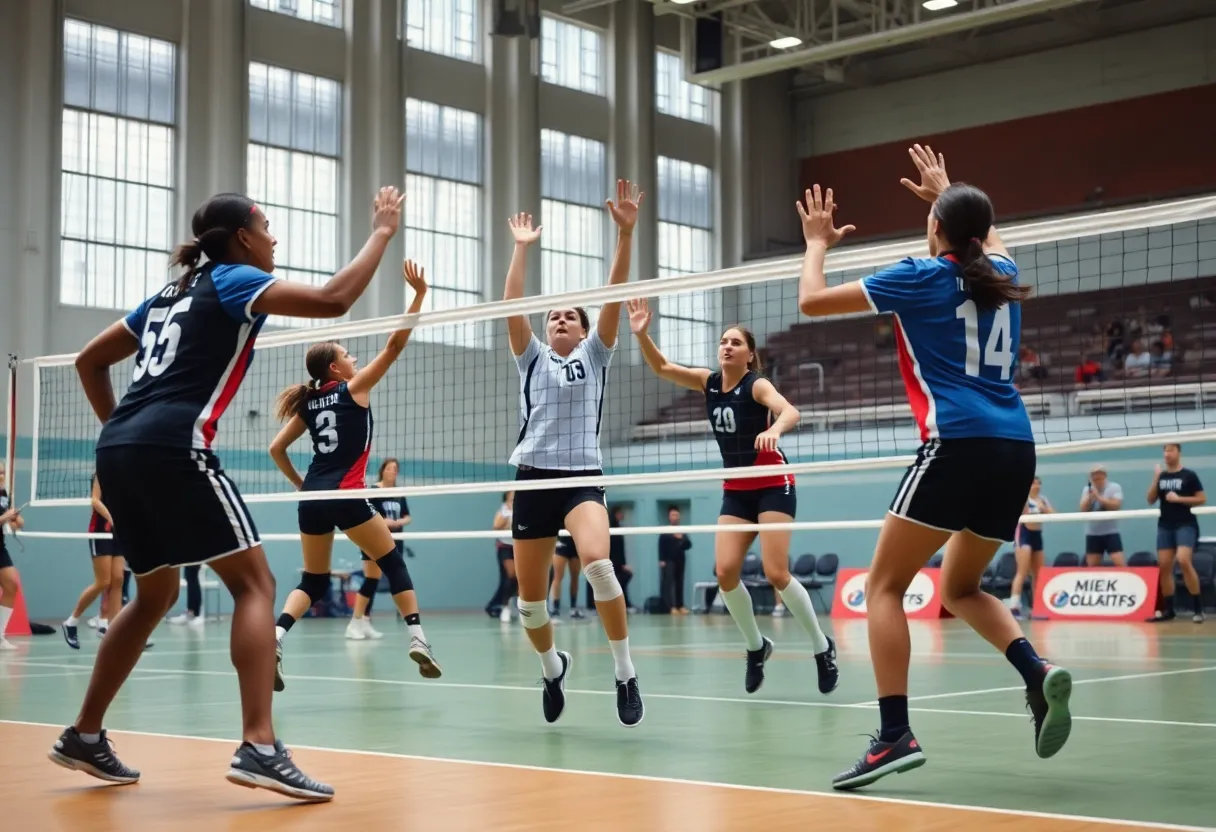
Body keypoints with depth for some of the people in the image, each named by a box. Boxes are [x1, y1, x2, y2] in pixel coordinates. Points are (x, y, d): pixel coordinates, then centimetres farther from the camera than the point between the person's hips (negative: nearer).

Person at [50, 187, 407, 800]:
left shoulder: (172, 293, 24)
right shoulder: (234, 281, 2)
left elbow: (89, 361, 28)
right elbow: (332, 301, -10)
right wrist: (382, 233, 0)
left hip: (118, 451, 9)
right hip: (171, 448, -8)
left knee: (155, 594, 22)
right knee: (254, 583, -6)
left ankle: (83, 736, 25)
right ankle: (258, 748, -18)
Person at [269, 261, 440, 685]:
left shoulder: (309, 404, 14)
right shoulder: (353, 389, 0)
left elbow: (276, 449, 14)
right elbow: (395, 344, -3)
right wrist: (419, 294, -2)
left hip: (312, 499, 6)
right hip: (345, 496, -5)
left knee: (313, 581, 13)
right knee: (393, 561, 8)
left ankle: (275, 638, -11)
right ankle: (418, 640, -1)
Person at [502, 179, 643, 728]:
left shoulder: (594, 354, 10)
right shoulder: (532, 357, 14)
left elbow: (614, 297, -1)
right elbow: (512, 306, 2)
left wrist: (625, 234, -10)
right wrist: (522, 248, -1)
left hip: (583, 477, -2)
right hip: (533, 480, 2)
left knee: (597, 563, -30)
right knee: (529, 599, 3)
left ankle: (625, 675, -18)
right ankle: (552, 667, 33)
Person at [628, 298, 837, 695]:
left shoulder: (756, 385, -13)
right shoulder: (709, 382, 4)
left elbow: (791, 412, -31)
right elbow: (662, 367, 2)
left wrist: (774, 429, -53)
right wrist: (641, 333, -16)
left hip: (773, 486, -6)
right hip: (735, 491, 6)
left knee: (776, 573, -14)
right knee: (725, 572, -9)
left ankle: (822, 648, 3)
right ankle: (756, 646, 12)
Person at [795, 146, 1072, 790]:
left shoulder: (922, 276, 1)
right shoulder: (1003, 275, 17)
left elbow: (811, 302, 6)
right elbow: (989, 239, 45)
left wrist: (818, 243, 23)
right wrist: (947, 192, 55)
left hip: (959, 446, -7)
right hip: (1015, 448, 7)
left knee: (884, 587, 0)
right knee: (960, 589, 21)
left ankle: (895, 736, -14)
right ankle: (1039, 673, -4)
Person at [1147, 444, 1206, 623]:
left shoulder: (1189, 475, -2)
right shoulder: (1161, 476, 11)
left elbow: (1202, 499, -4)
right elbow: (1151, 500, 7)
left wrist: (1179, 498, -14)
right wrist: (1155, 479, -5)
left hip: (1186, 524, -5)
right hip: (1165, 525, 5)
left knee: (1184, 561, -22)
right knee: (1164, 566, 1)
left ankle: (1199, 609, -15)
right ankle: (1168, 610, 8)